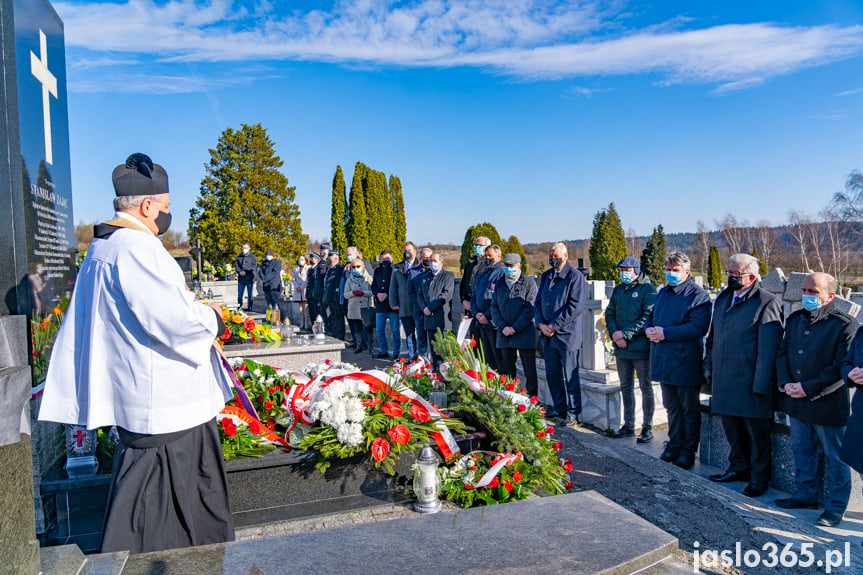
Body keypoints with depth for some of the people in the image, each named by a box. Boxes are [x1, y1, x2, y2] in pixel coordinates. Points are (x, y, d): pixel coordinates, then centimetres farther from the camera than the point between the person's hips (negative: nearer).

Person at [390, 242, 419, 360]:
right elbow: (393, 287, 15)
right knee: (409, 335, 8)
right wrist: (393, 303, 5)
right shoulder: (397, 268, 14)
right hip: (404, 308, 3)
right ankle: (412, 357, 15)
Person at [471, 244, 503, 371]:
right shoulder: (481, 276, 18)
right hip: (481, 323, 7)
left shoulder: (501, 274, -7)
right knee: (487, 357, 13)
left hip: (494, 323, -7)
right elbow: (473, 296, 18)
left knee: (498, 359, -4)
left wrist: (487, 315, -15)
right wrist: (476, 313, 1)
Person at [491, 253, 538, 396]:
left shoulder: (529, 282, -1)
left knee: (530, 371, 0)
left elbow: (530, 308, -8)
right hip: (504, 333, 4)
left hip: (525, 333, -4)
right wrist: (503, 327, -5)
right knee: (507, 371, 9)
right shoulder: (500, 284, 13)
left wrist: (515, 328, -12)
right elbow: (494, 307, 9)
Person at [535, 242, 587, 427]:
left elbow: (575, 306, -14)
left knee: (569, 375, -2)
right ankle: (559, 408, 26)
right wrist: (541, 324, -1)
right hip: (547, 334, 7)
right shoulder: (546, 276, 14)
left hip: (567, 334, -7)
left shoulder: (576, 276, -8)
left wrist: (554, 326, -15)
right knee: (552, 374, 12)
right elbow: (538, 302, 15)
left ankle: (573, 412, 9)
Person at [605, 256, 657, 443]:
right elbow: (610, 313, 11)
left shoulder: (648, 289, -8)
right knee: (626, 387, 14)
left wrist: (625, 333, -19)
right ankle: (628, 425, 25)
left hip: (641, 348, -6)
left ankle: (647, 428, 13)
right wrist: (614, 333, -7)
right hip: (621, 349, 6)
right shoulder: (618, 290, 12)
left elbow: (648, 317, -16)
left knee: (646, 388, 4)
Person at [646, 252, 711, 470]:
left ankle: (688, 451, 16)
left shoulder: (698, 295, -10)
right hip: (664, 361, 7)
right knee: (671, 406, 17)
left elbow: (698, 327, -21)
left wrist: (665, 333, -23)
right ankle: (674, 444, 29)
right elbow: (651, 316, 22)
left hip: (686, 363, -7)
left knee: (689, 410, 5)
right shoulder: (663, 293, 14)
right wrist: (649, 329, -2)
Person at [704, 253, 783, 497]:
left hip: (750, 382, -7)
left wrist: (761, 385, -16)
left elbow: (768, 349, -15)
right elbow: (713, 335, 19)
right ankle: (738, 467, 34)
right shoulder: (723, 298, 11)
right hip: (724, 380, 7)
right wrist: (709, 365, 15)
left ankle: (759, 477, 21)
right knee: (731, 427, 18)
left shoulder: (767, 303, -11)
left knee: (757, 433, 6)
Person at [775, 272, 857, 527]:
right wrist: (786, 383, -4)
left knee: (834, 457, 7)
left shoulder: (845, 325, -12)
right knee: (802, 451, 18)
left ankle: (836, 506, 21)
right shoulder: (795, 319, 8)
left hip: (828, 404, -6)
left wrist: (808, 388, -18)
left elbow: (841, 368, -17)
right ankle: (806, 494, 34)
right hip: (797, 401, 6)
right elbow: (783, 353, 11)